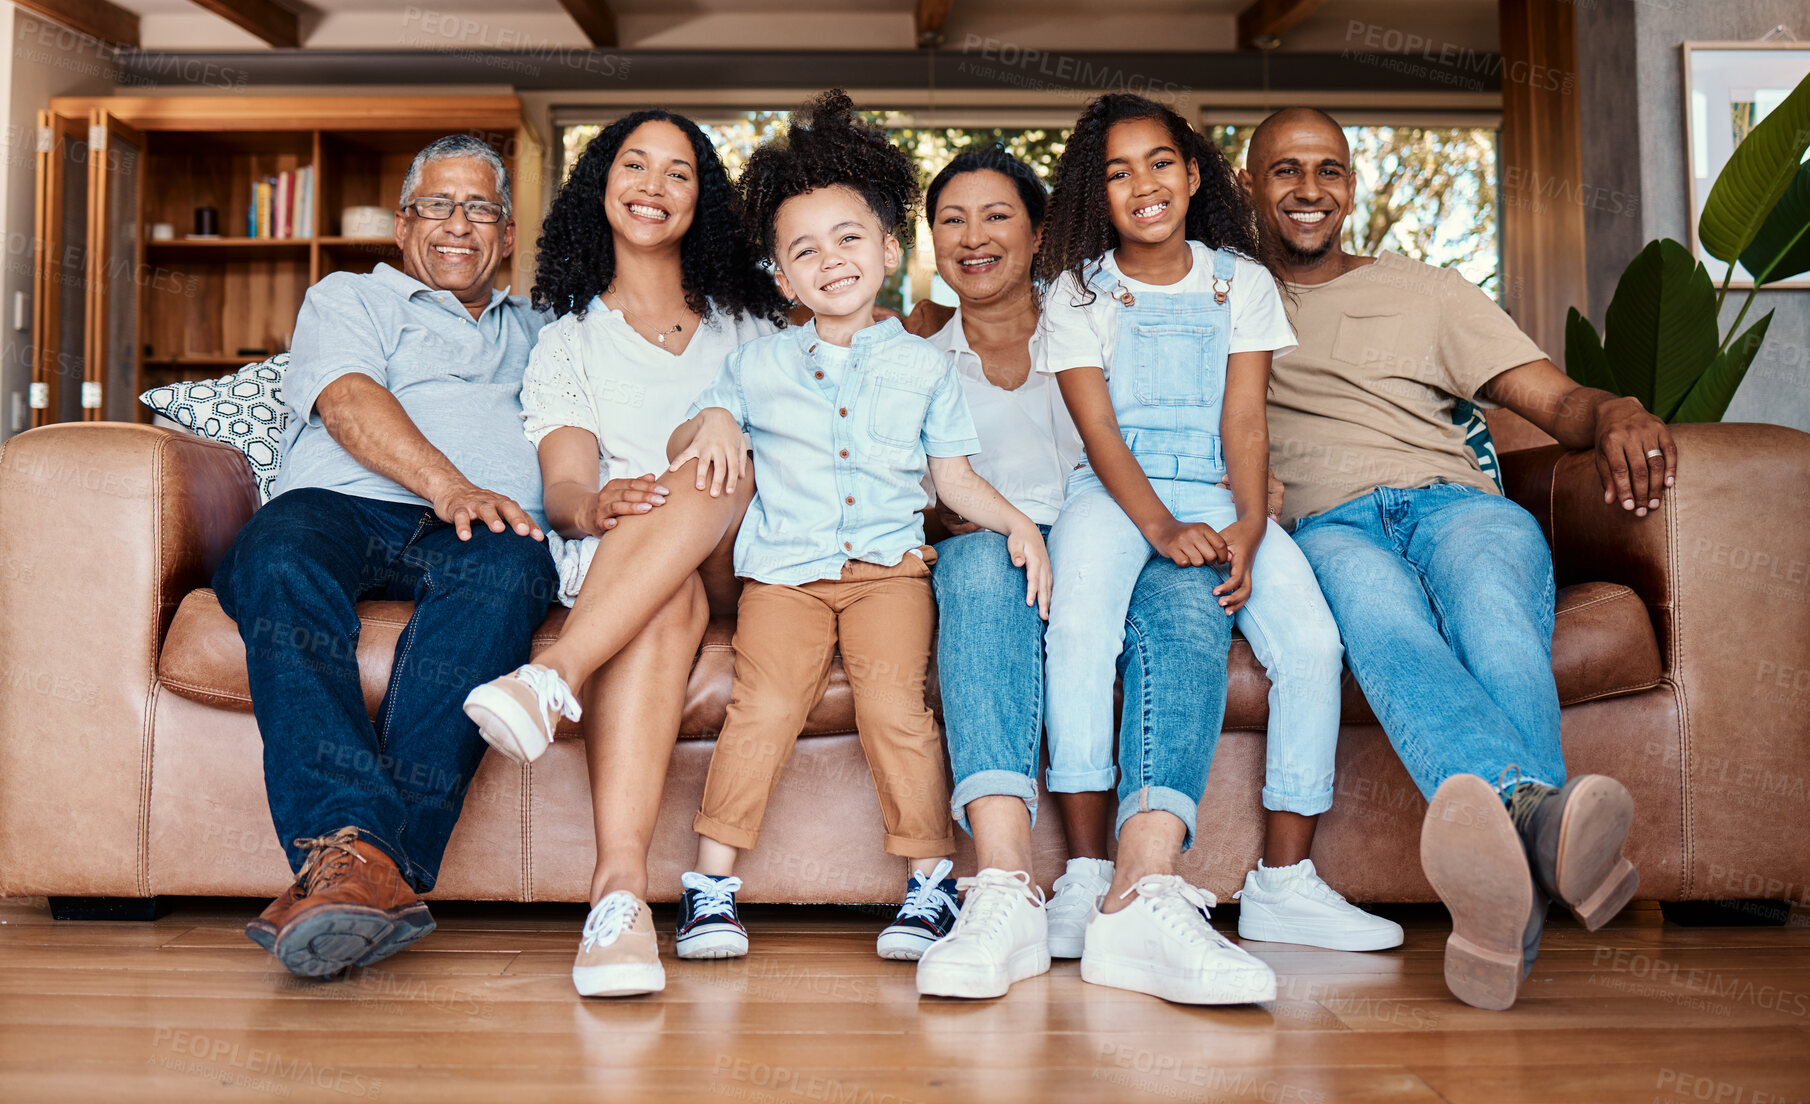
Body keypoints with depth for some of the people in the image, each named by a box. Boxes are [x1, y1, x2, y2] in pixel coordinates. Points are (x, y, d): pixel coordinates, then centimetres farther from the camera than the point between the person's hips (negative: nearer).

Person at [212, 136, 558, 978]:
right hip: (342, 505, -1)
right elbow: (348, 399, 4)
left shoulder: (535, 333, 37)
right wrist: (448, 486, -15)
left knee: (505, 569, -37)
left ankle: (381, 861, -49)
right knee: (281, 556, -37)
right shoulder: (348, 299, 25)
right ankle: (349, 844, -53)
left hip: (480, 528, 1)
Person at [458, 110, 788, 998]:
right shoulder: (567, 342, 18)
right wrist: (595, 506, -25)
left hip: (739, 562, 1)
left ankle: (553, 677, -48)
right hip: (610, 565, -1)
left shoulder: (749, 326, 24)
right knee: (669, 604, -38)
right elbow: (565, 485, 2)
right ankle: (620, 886, -52)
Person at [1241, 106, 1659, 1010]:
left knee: (1492, 608, -37)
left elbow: (1552, 397, 16)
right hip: (1325, 525, -1)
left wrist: (1616, 414, -11)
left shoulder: (1427, 291, 27)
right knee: (1383, 620, -39)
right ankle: (1538, 810, -68)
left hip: (1453, 500, 2)